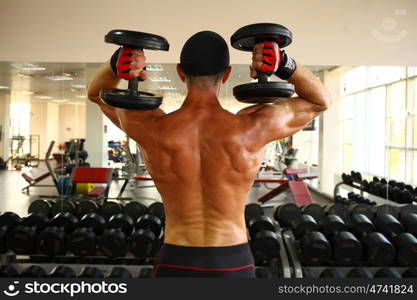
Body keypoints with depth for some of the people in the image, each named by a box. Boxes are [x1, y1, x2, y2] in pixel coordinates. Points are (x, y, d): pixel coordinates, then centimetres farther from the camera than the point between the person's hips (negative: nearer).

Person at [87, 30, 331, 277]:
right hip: (233, 266, 0)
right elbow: (320, 100, 5)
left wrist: (116, 62, -14)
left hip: (176, 265, 1)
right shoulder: (252, 128, -13)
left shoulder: (153, 128, -12)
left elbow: (97, 92, 9)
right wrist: (284, 63, -13)